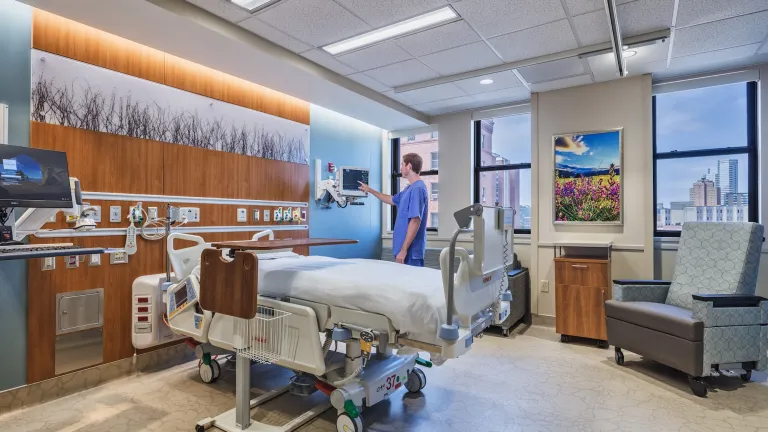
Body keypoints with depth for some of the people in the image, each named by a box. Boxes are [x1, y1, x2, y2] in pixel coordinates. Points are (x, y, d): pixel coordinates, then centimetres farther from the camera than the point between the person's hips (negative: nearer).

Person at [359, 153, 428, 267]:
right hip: (405, 247, 9)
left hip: (410, 250, -9)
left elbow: (415, 221, -22)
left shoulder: (417, 188, -17)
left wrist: (403, 249, -23)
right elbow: (392, 200, 31)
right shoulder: (410, 188, 14)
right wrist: (370, 190, 35)